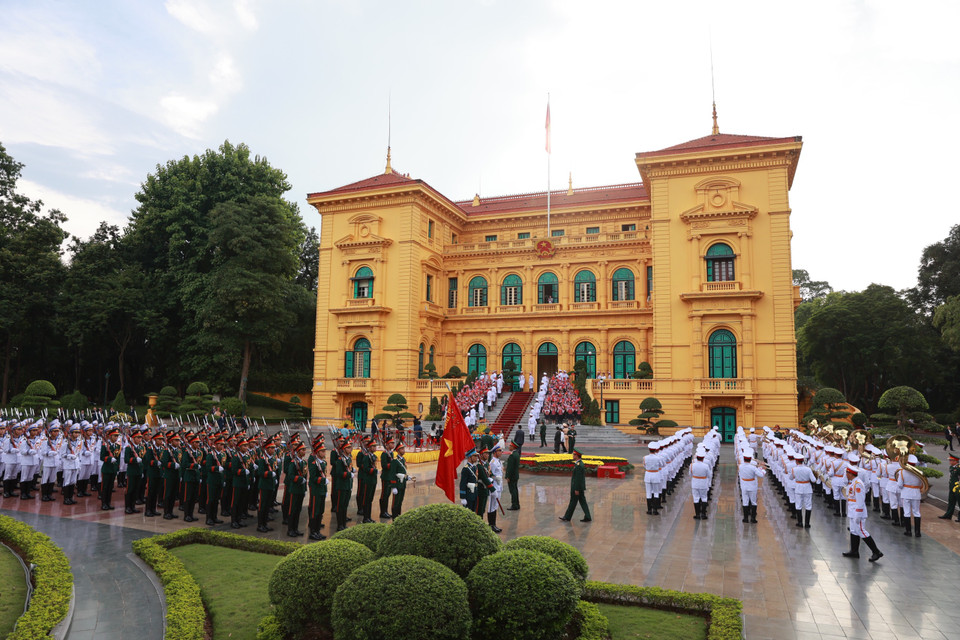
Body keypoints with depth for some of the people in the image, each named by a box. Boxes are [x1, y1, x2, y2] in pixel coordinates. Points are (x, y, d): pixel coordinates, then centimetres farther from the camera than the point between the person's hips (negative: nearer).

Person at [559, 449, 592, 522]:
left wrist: (576, 489, -20)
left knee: (573, 502, 1)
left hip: (577, 487, -10)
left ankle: (567, 517, 12)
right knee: (582, 502, 10)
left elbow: (578, 478, -23)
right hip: (581, 487, 10)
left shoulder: (578, 465, -22)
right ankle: (587, 517, 10)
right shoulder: (581, 463, 10)